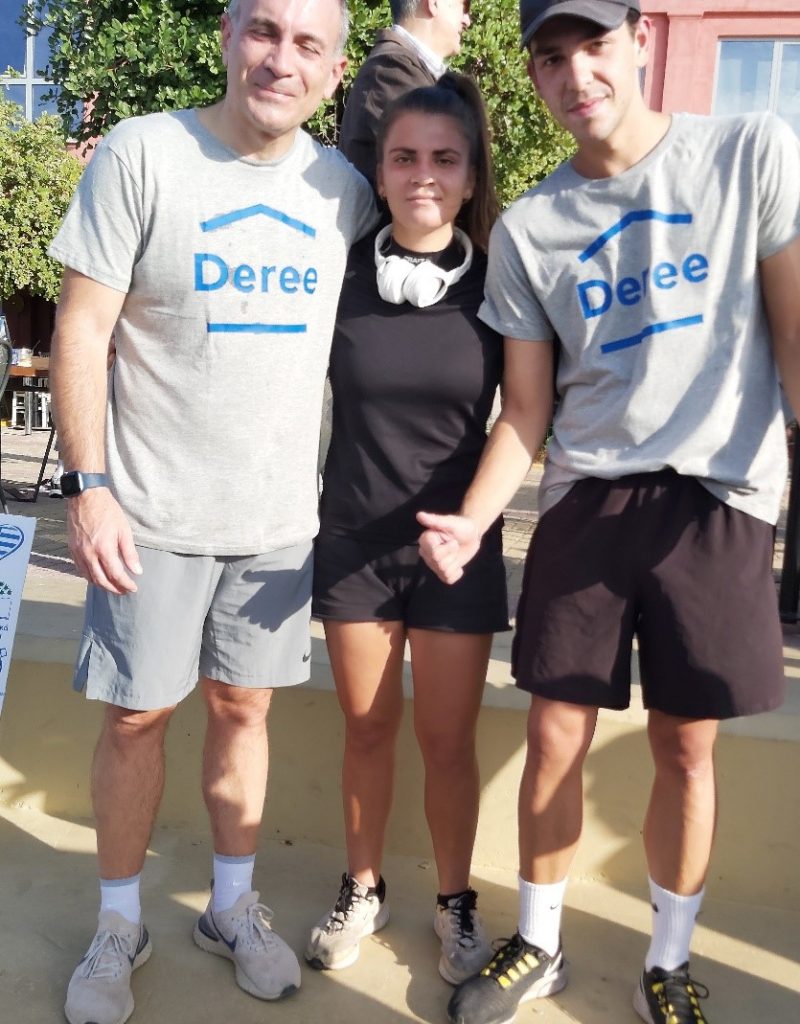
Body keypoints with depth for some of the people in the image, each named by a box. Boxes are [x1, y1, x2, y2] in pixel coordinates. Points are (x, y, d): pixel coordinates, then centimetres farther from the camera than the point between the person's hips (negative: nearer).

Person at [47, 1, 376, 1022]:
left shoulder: (345, 188, 5)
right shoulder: (140, 153, -7)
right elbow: (81, 329, -9)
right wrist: (87, 485, -14)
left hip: (280, 514, 3)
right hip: (152, 512, -3)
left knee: (243, 706, 14)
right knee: (137, 713, 8)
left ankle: (232, 907, 34)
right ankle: (119, 925, 30)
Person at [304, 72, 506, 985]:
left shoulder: (494, 284, -5)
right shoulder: (340, 274, -4)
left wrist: (471, 520, -2)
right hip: (354, 537, 1)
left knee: (448, 739, 7)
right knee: (367, 728, 13)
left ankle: (455, 902, 29)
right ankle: (361, 892, 33)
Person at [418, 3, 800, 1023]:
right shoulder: (526, 229, 5)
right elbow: (526, 410, 6)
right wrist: (469, 519, -9)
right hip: (584, 502, 2)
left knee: (686, 748, 7)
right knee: (556, 737, 6)